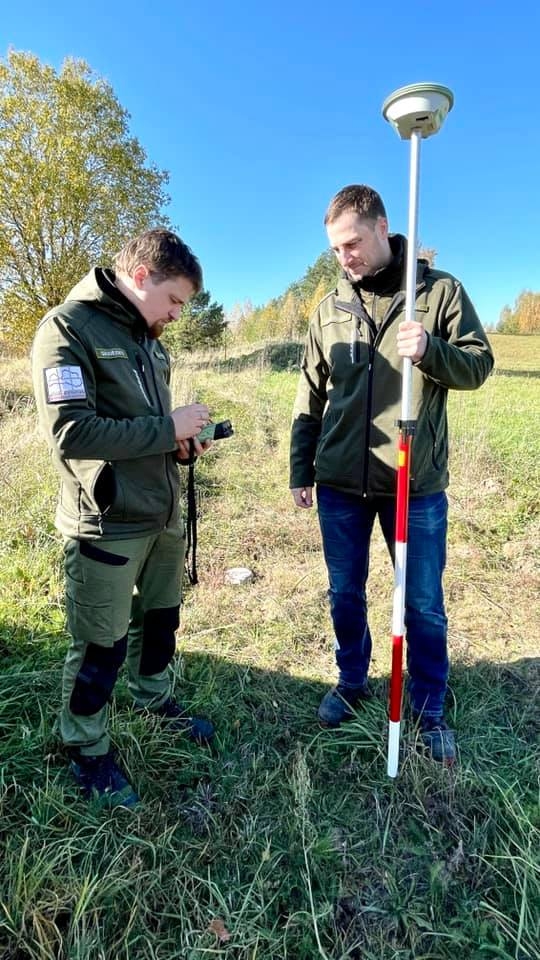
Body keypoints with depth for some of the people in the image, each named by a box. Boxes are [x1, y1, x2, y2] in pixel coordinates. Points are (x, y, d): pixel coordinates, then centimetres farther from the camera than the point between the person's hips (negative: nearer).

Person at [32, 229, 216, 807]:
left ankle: (154, 699, 47)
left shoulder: (146, 337, 12)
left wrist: (183, 441, -1)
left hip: (164, 516, 8)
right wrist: (168, 428, -20)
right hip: (107, 526, -8)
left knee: (158, 620, 22)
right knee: (99, 646, 8)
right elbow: (70, 432, -24)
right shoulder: (66, 328, -14)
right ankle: (87, 750, 30)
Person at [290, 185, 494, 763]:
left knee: (424, 605, 9)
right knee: (345, 595, 15)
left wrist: (430, 351, -21)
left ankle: (429, 712, 30)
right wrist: (300, 471, 9)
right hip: (340, 484, 3)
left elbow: (479, 364, 0)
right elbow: (310, 396, 11)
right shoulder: (329, 308, 8)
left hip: (417, 483, -2)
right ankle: (352, 683, 39)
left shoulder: (440, 290, 0)